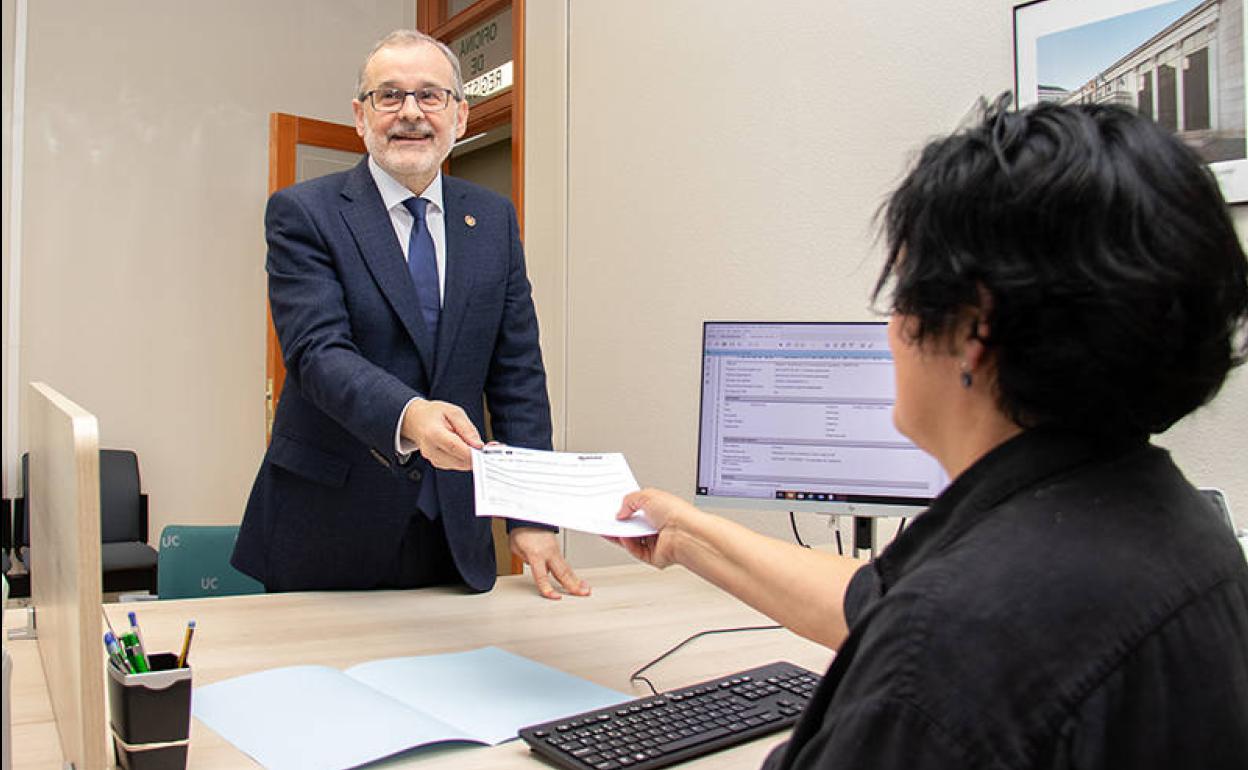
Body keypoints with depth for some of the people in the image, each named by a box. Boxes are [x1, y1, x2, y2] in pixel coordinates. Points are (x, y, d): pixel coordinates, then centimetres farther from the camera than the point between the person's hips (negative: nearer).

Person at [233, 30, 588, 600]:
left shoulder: (494, 220, 7)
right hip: (326, 532, -3)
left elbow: (517, 375, 4)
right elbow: (317, 351, -18)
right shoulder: (302, 213, -5)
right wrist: (407, 416, -39)